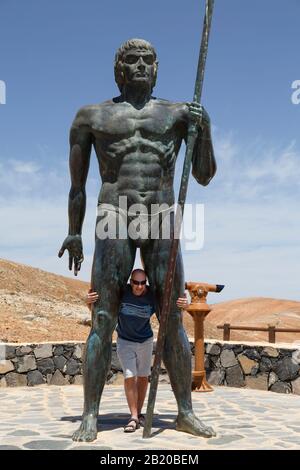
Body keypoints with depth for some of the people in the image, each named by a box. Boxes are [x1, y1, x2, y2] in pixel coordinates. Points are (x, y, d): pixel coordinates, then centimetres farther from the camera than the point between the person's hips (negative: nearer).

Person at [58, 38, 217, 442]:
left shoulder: (178, 113, 14)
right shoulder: (92, 116, 12)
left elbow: (205, 176, 11)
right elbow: (77, 184, 16)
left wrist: (204, 129, -3)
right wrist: (74, 233, 13)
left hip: (163, 225, 1)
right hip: (113, 224, -1)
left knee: (173, 319, 0)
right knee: (104, 319, -5)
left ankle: (185, 412, 9)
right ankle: (90, 416, 0)